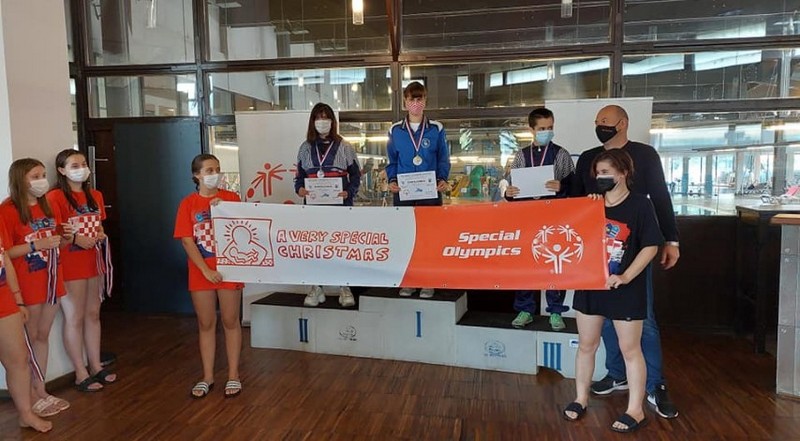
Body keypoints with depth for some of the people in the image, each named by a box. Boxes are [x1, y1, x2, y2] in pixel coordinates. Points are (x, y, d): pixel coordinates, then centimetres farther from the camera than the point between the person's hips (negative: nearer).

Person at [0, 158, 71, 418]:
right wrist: (36, 244, -23)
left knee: (43, 335, 13)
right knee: (28, 339, 2)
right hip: (27, 284, -7)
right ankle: (31, 396, 13)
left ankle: (41, 390, 23)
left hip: (51, 280, 7)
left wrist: (65, 238, 0)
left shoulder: (48, 208, 11)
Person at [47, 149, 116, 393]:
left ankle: (96, 366, 25)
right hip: (70, 265, -7)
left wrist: (101, 236, 2)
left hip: (93, 261, 7)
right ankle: (81, 374, 12)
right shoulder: (55, 197, -11)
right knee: (74, 318, 2)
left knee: (93, 314, 14)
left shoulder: (95, 195, 11)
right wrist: (76, 239, -24)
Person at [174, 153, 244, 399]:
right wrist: (206, 270, -14)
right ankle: (207, 377, 23)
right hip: (201, 273, 1)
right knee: (206, 324, 10)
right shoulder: (188, 204, 0)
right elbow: (187, 241, -5)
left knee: (230, 322, 7)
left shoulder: (231, 198, 0)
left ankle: (233, 375, 18)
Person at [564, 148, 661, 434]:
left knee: (630, 349, 6)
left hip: (625, 289, -4)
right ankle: (581, 399, 29)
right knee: (586, 345, 13)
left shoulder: (640, 204, -7)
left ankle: (635, 411, 19)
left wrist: (626, 276, -16)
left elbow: (651, 246, -10)